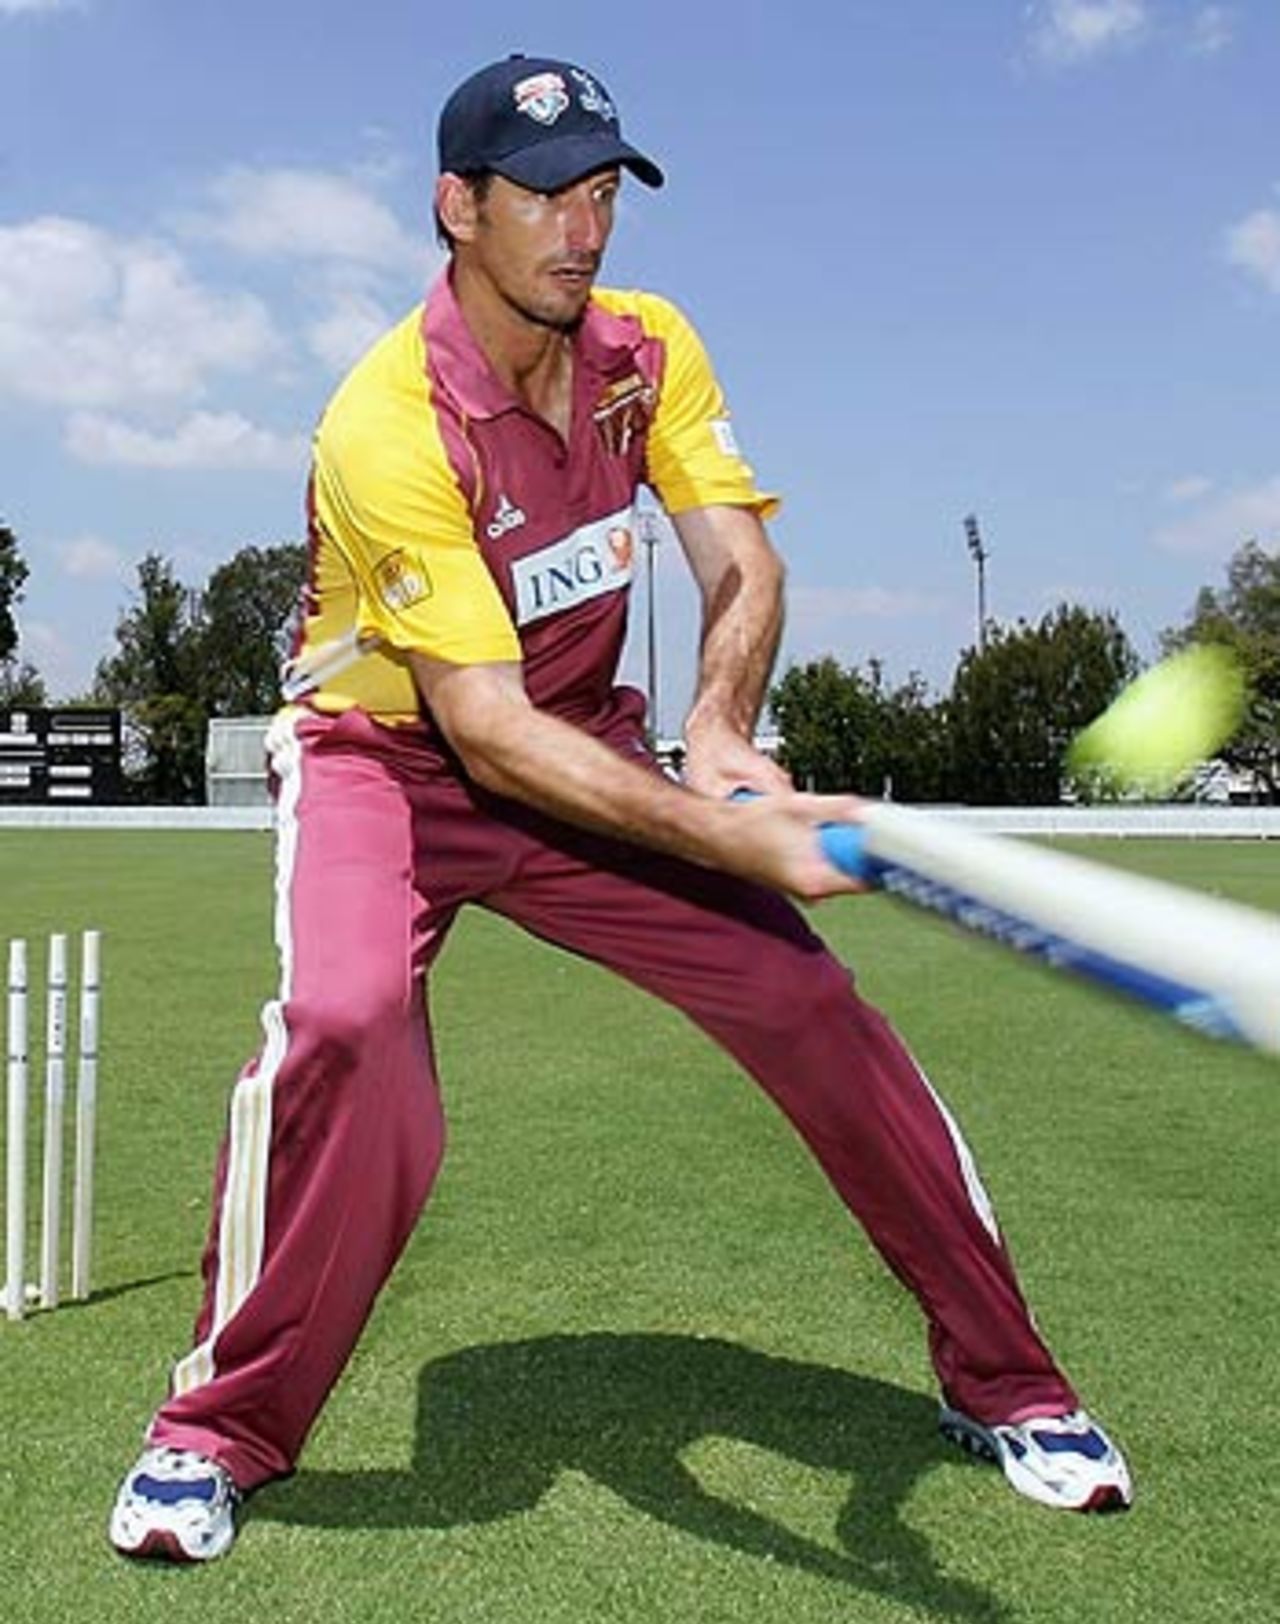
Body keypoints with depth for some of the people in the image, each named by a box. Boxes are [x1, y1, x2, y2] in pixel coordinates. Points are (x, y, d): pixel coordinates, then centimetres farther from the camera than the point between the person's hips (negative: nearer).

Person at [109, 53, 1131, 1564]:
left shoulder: (650, 350, -6)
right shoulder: (386, 424, -25)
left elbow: (743, 570, -7)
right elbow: (485, 728, -30)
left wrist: (716, 732, -30)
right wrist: (736, 837, -40)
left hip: (586, 751, 4)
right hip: (384, 757, -4)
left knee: (811, 999, -8)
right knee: (345, 1022, -32)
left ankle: (1001, 1380, 8)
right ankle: (217, 1430, -8)